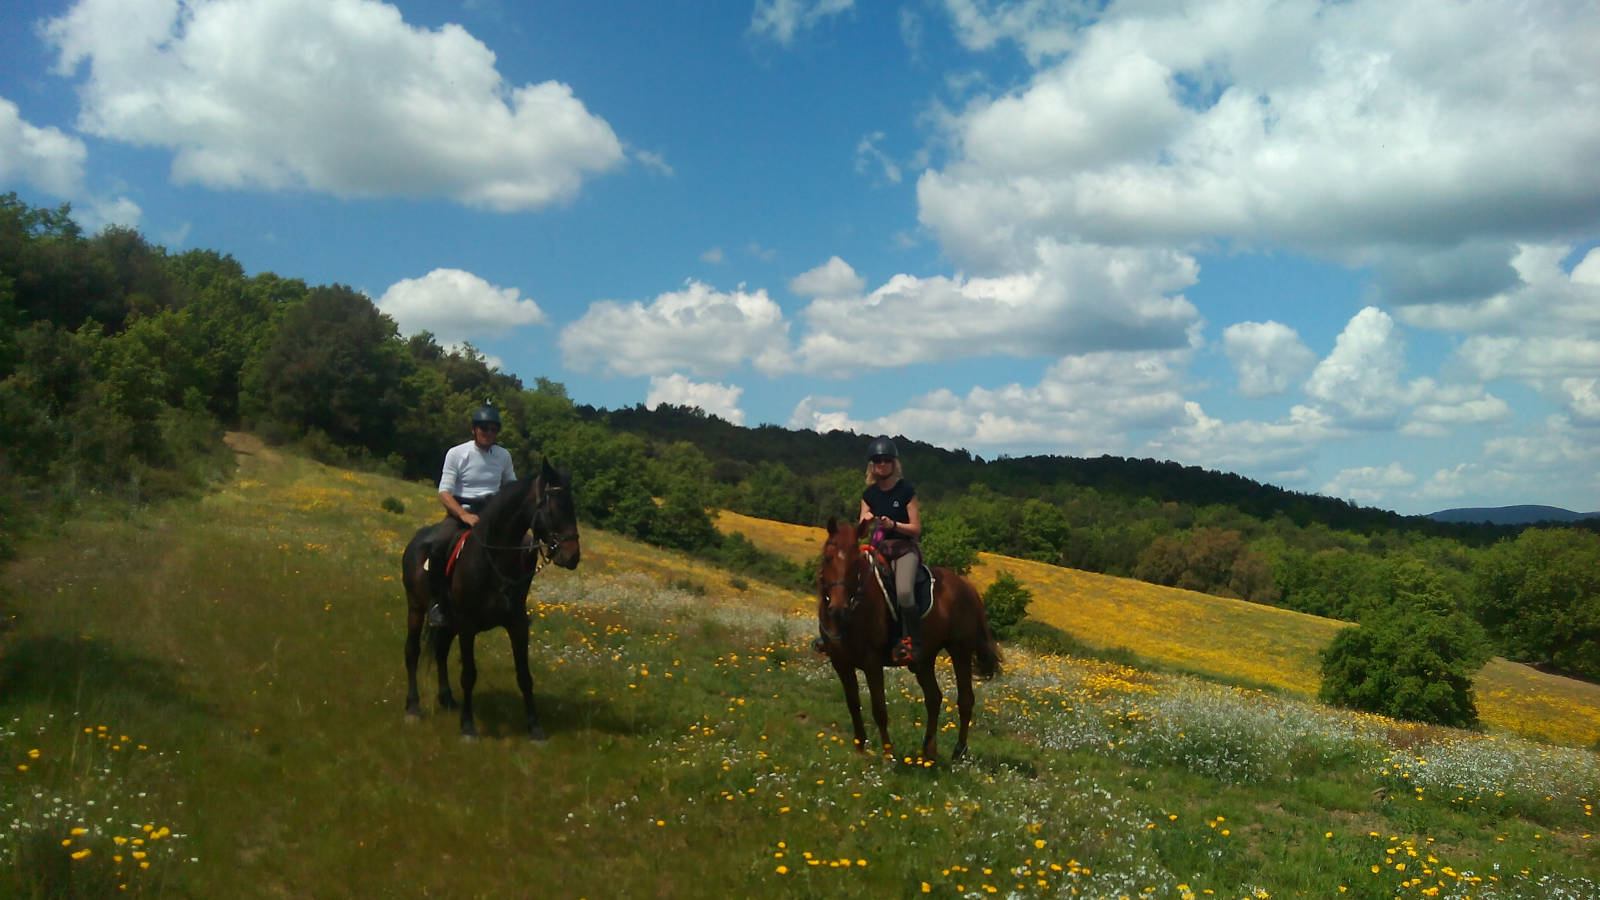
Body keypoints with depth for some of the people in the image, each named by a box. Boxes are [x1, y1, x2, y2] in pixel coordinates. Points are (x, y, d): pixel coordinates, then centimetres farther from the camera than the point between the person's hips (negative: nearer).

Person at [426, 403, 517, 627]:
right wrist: (464, 516, -26)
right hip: (460, 512, -4)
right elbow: (444, 493, -10)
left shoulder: (504, 455, 7)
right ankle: (439, 601, -15)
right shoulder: (456, 454, -5)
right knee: (441, 543, -34)